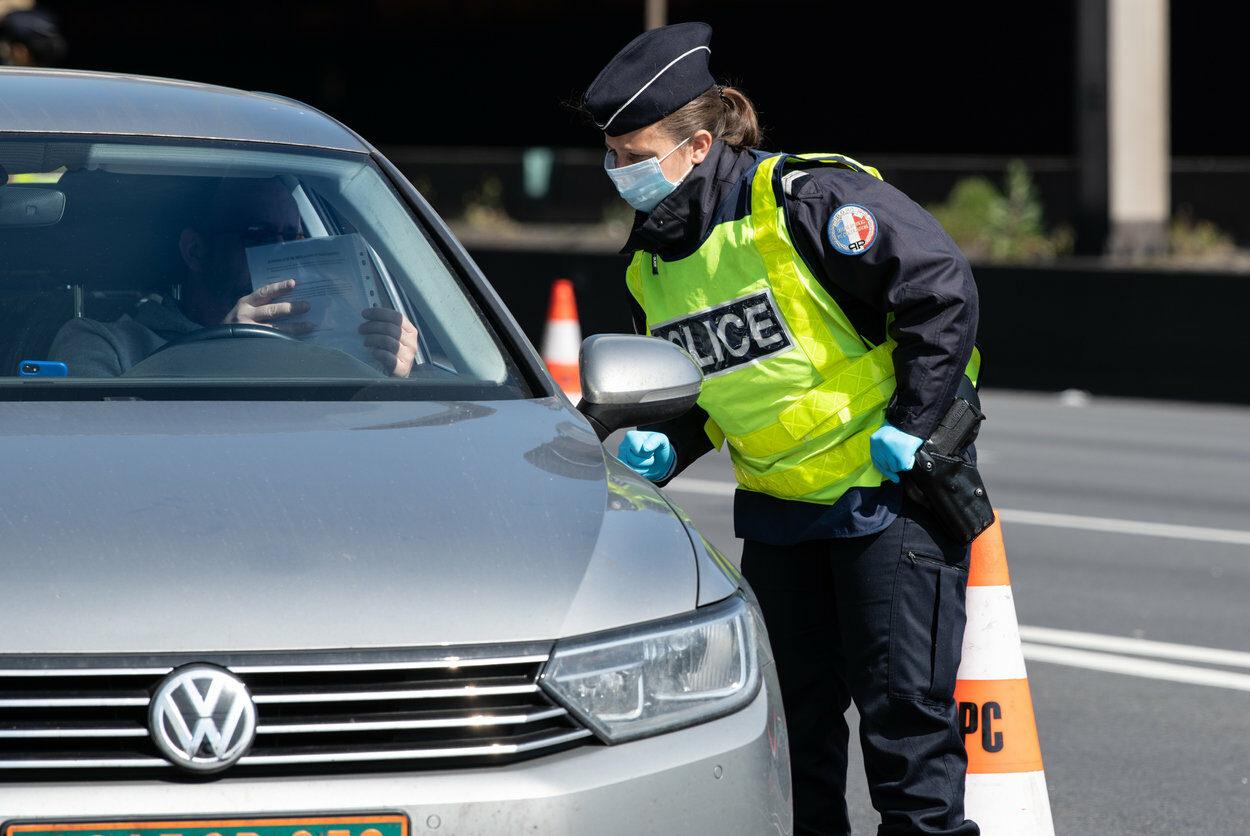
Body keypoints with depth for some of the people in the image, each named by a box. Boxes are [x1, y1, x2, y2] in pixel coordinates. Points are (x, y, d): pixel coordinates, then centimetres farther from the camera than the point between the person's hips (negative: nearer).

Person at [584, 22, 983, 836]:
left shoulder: (804, 202, -21)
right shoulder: (653, 258, 4)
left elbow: (941, 287, -19)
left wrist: (912, 425, -18)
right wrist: (663, 446, -4)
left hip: (888, 486, -7)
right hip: (778, 506, 7)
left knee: (903, 703, -7)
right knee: (791, 704, 10)